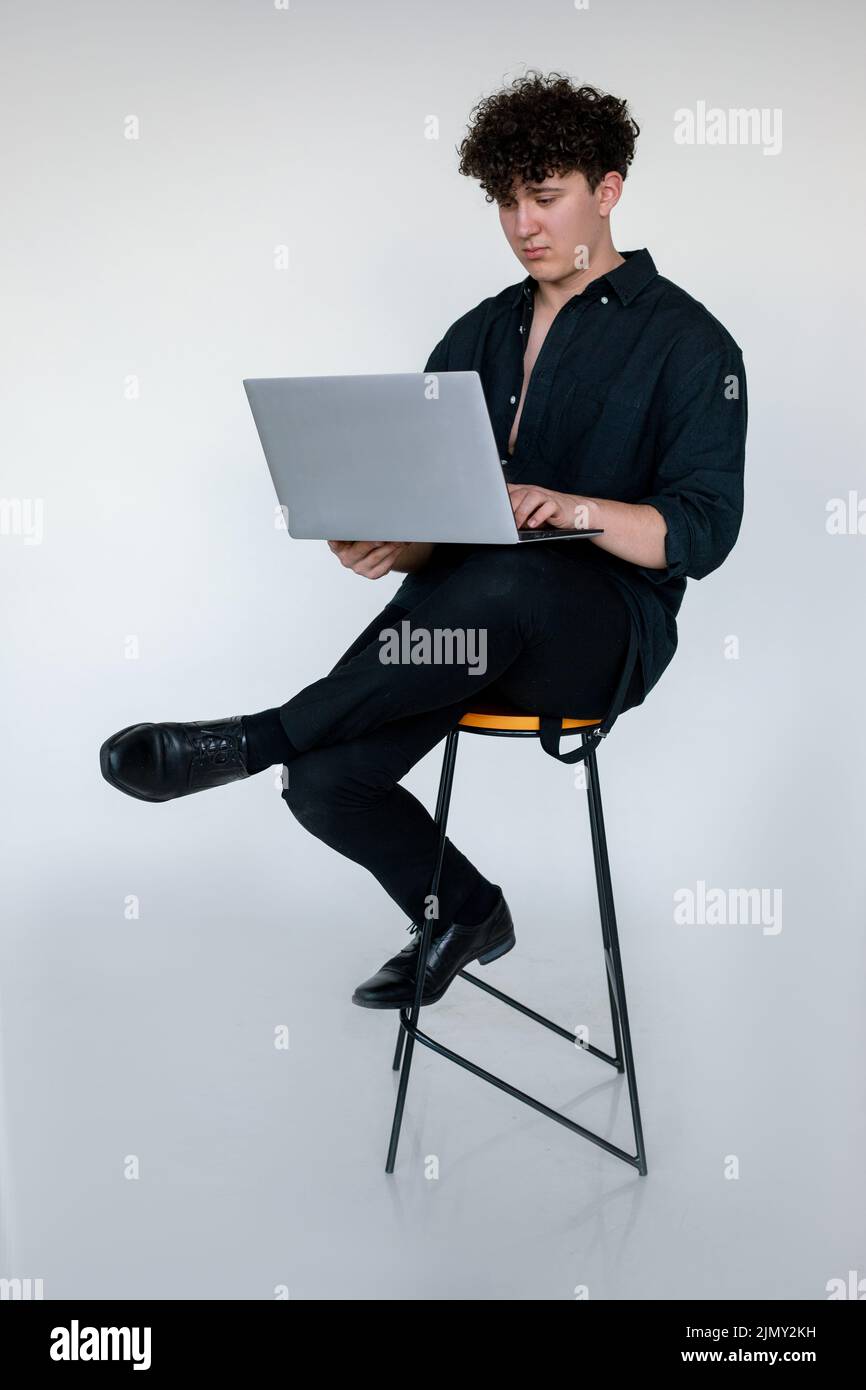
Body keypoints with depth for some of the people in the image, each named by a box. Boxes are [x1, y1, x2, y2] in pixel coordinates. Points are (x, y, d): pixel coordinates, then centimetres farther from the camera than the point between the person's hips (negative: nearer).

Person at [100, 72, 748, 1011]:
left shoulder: (686, 341, 2)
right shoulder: (479, 336, 19)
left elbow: (702, 529, -9)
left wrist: (575, 508, -27)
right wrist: (389, 544, -12)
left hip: (610, 626, -5)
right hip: (466, 618, 5)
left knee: (505, 583, -41)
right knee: (325, 780, -17)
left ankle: (253, 740, -30)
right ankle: (462, 913, 13)